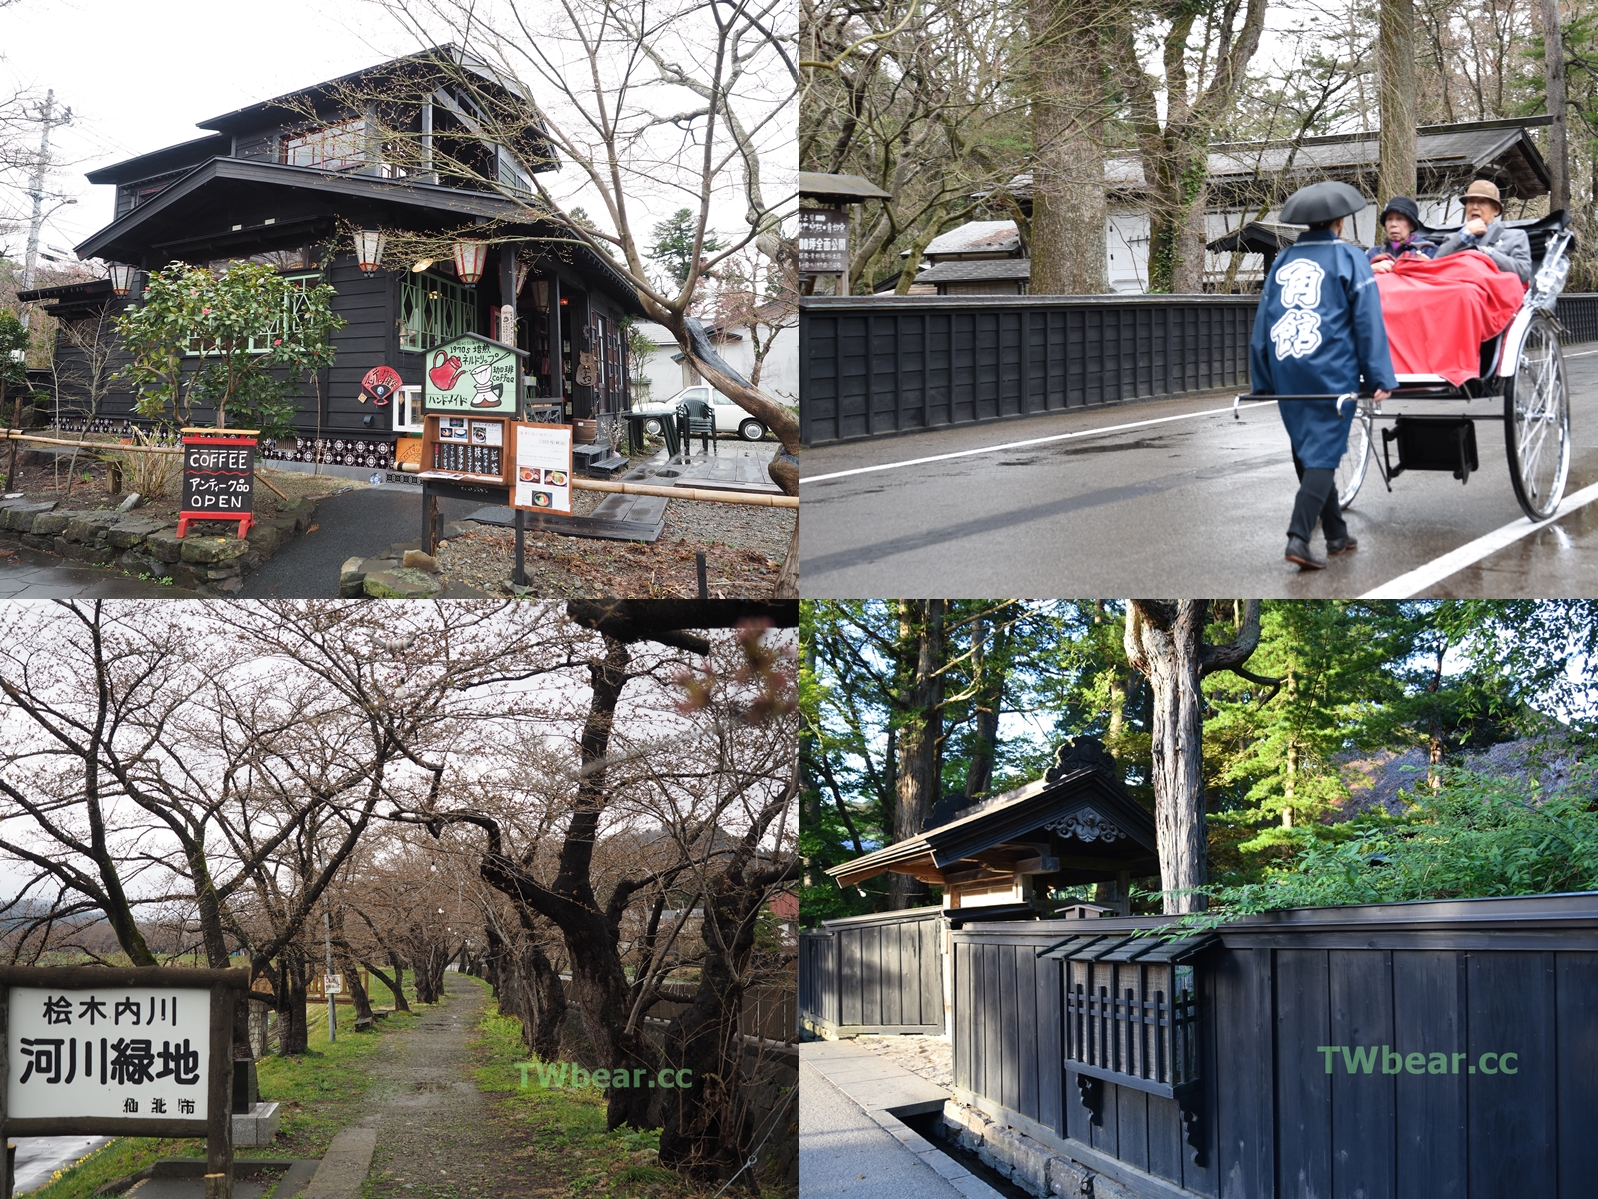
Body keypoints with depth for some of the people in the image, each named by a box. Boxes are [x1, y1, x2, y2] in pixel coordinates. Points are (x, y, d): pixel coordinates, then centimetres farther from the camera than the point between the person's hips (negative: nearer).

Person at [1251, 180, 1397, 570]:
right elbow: (1368, 322, -5)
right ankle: (1298, 536, -18)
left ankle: (1336, 536, 23)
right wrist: (1381, 378, -5)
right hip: (1330, 372, -5)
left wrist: (1264, 384, 18)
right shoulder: (1349, 259, 1)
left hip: (1286, 372, 5)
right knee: (1322, 454, -5)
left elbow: (1261, 325, 14)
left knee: (1308, 451, 14)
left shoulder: (1283, 260, 15)